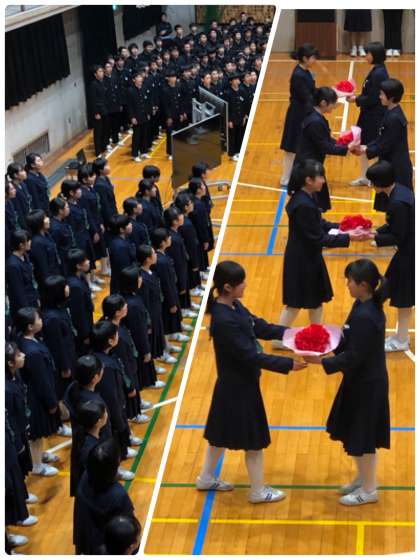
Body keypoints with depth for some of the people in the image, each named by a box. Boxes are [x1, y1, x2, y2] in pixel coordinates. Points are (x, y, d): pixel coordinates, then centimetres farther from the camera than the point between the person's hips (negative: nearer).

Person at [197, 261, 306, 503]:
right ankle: (258, 491, 24)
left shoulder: (233, 305, -2)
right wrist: (289, 364, -27)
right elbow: (251, 356, -29)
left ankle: (207, 478, 39)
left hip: (235, 382, 9)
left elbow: (258, 326, 7)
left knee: (223, 431, 23)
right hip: (238, 386, -9)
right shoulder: (224, 321, -31)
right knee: (253, 438, 7)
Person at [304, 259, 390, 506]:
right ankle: (363, 478, 38)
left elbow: (353, 358, -25)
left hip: (366, 384, -9)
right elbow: (351, 344, 10)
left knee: (362, 437, 6)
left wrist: (322, 361, -19)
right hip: (365, 380, 9)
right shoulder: (367, 306, 1)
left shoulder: (364, 316, -29)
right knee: (356, 433, 22)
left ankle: (369, 490, 22)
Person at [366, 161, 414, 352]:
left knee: (403, 296, 4)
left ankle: (401, 340, 18)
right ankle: (402, 336, 30)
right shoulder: (399, 191, 2)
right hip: (409, 251, 9)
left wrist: (373, 238, -16)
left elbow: (397, 237, -22)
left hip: (410, 254, -9)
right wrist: (377, 231, 3)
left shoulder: (397, 203, -27)